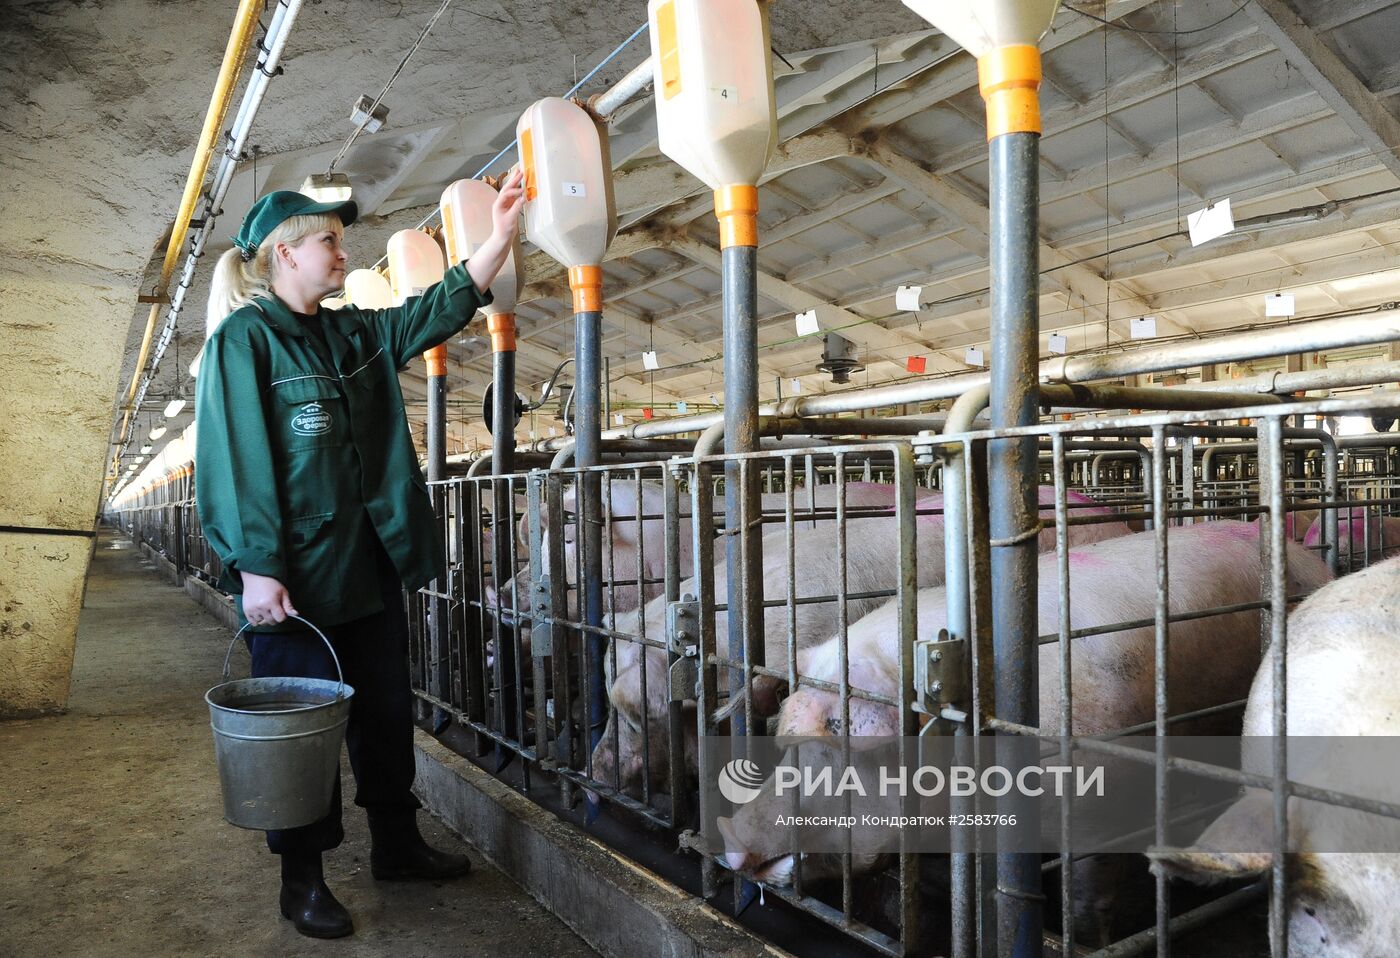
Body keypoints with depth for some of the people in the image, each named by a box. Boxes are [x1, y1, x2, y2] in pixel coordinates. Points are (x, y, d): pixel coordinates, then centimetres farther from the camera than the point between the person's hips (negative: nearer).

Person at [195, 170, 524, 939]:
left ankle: (397, 845, 32)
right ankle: (301, 879, 22)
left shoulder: (357, 333, 12)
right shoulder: (245, 338, -8)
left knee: (386, 711, 15)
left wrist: (501, 234, 4)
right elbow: (234, 460, -15)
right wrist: (256, 571, -20)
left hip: (370, 564, 7)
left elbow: (444, 306, 13)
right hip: (296, 577, -7)